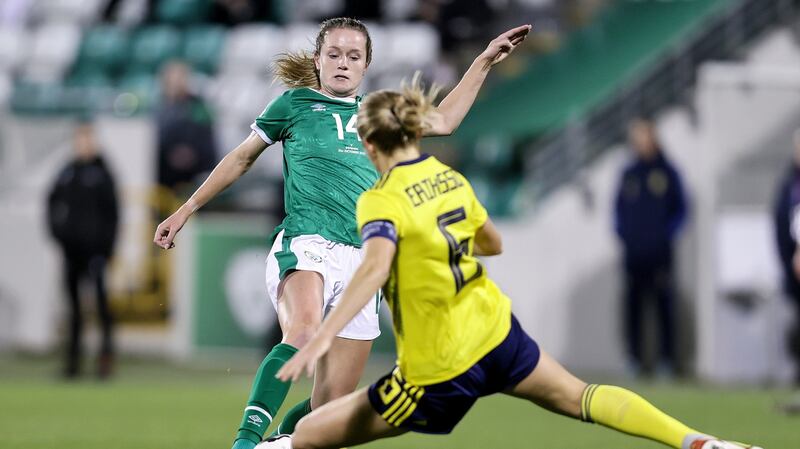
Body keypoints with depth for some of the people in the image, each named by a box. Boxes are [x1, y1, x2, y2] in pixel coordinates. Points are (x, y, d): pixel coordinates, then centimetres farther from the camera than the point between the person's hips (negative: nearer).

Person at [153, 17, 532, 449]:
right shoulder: (295, 103, 11)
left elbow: (442, 121, 33)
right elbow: (241, 158, 21)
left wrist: (485, 61, 32)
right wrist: (185, 210, 25)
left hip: (361, 263, 5)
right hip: (306, 244, -5)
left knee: (331, 404, -4)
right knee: (304, 333, -38)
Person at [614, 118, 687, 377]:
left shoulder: (667, 172, 4)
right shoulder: (629, 174, 13)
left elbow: (680, 208, 6)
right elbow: (619, 207, 18)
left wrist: (668, 234, -6)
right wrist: (622, 232, 3)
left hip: (660, 252, -3)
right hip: (633, 252, 3)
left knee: (664, 303, -4)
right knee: (634, 304, 3)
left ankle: (667, 357, 0)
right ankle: (635, 358, 8)